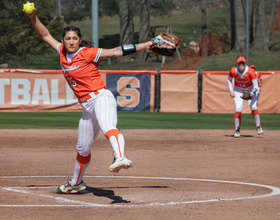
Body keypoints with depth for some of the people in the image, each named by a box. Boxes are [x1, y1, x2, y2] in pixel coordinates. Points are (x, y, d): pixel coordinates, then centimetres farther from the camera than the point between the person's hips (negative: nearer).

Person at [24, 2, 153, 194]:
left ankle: (120, 158, -62)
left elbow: (116, 52, -6)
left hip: (101, 97, -7)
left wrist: (145, 45, -9)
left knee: (108, 127, -37)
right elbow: (46, 35, 19)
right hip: (87, 107, 7)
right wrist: (33, 17, 6)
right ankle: (76, 182, 36)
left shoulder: (88, 53, -6)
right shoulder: (63, 52, 12)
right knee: (83, 148, 18)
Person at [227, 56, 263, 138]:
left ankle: (259, 127, -1)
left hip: (250, 89, -1)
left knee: (253, 107, -17)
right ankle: (237, 130, -2)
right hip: (238, 90, 1)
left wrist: (252, 93, -46)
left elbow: (256, 86, -27)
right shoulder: (233, 71, -23)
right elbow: (229, 79, 0)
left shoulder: (250, 71, -29)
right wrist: (231, 91, -9)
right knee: (238, 109, -14)